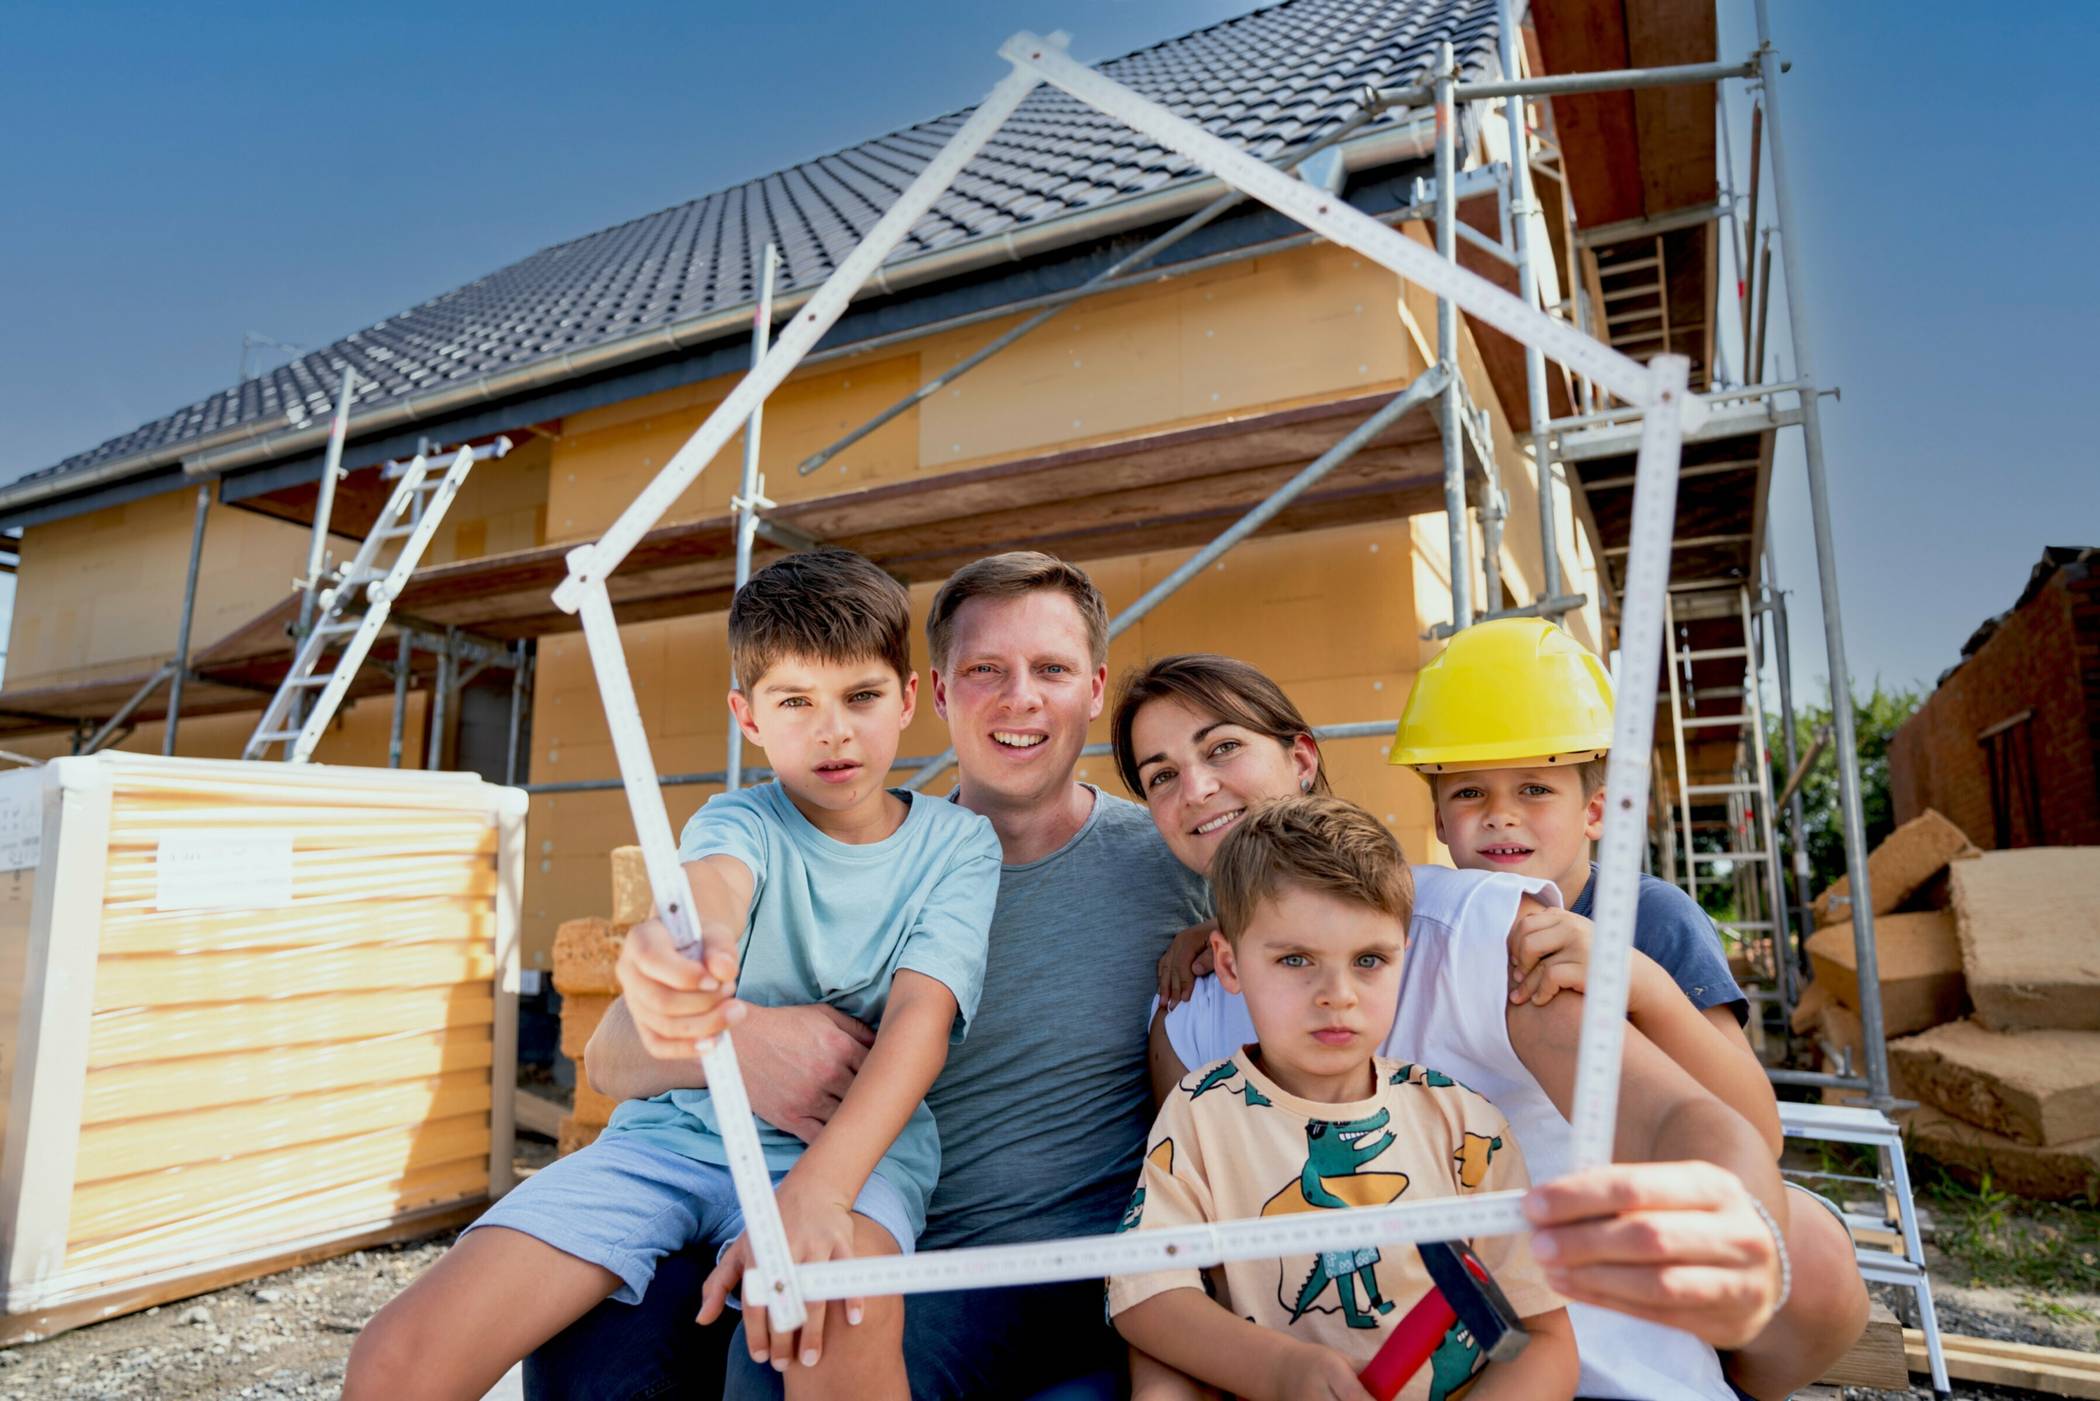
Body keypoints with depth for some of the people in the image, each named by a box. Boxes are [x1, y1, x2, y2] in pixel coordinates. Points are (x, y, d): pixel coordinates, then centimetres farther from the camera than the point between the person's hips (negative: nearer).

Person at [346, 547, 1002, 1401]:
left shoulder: (959, 844, -3)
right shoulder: (738, 820, -1)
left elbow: (921, 1016, -16)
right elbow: (714, 880, -26)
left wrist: (818, 1185, -32)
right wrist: (696, 942, -51)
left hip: (853, 1140, -1)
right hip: (678, 1124, 2)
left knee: (847, 1318, -36)